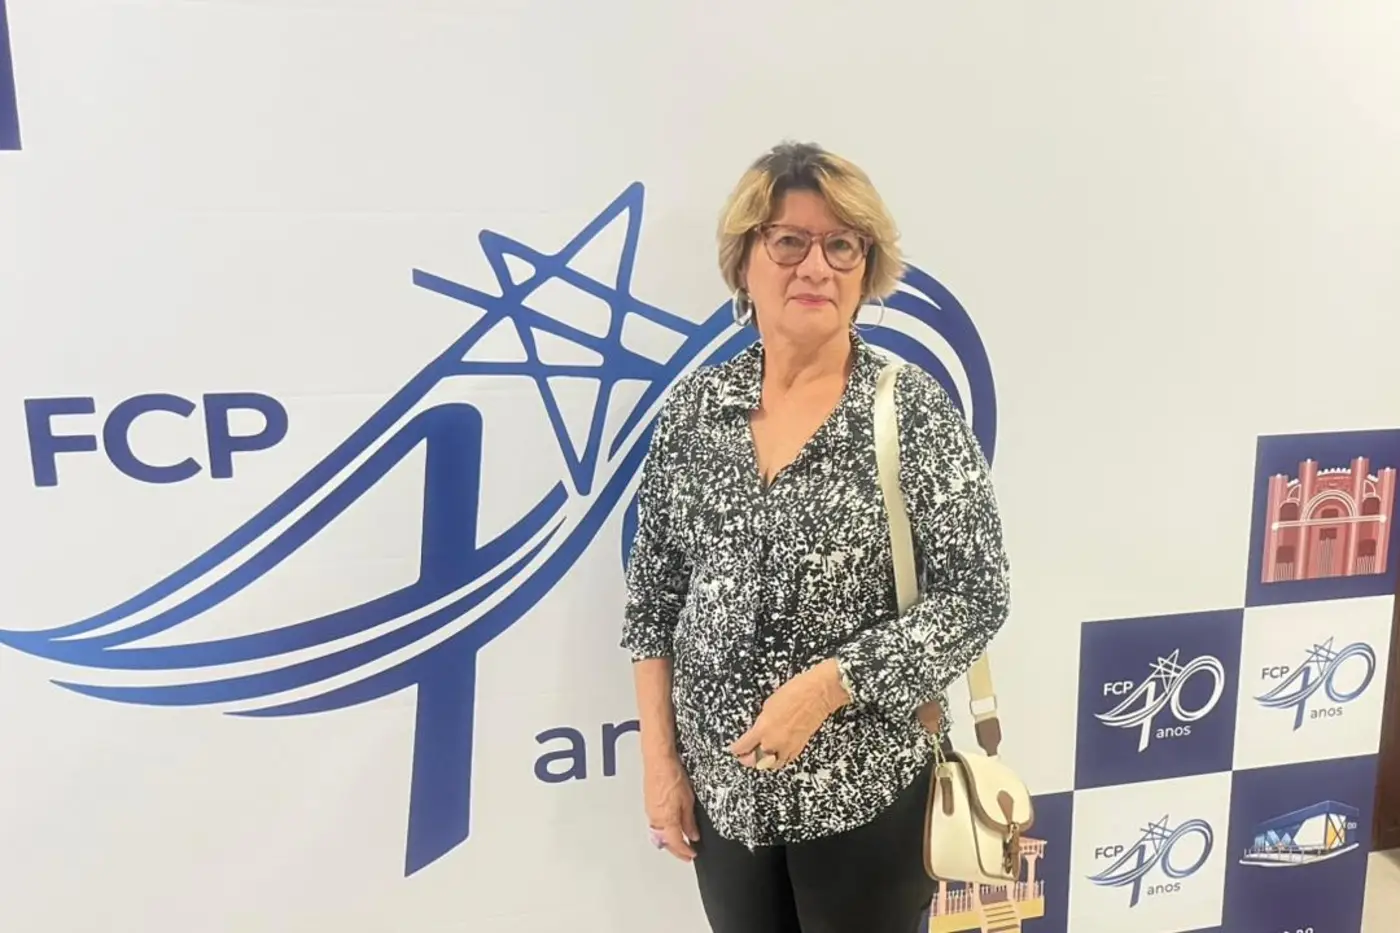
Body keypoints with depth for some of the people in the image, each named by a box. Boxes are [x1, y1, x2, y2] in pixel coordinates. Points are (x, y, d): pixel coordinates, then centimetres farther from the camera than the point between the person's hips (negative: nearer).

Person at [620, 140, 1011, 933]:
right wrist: (659, 757, 1)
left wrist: (827, 686, -20)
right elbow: (654, 594, 3)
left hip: (867, 787, -2)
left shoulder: (915, 409, -11)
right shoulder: (693, 407, -2)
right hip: (722, 784, 3)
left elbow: (977, 594, -12)